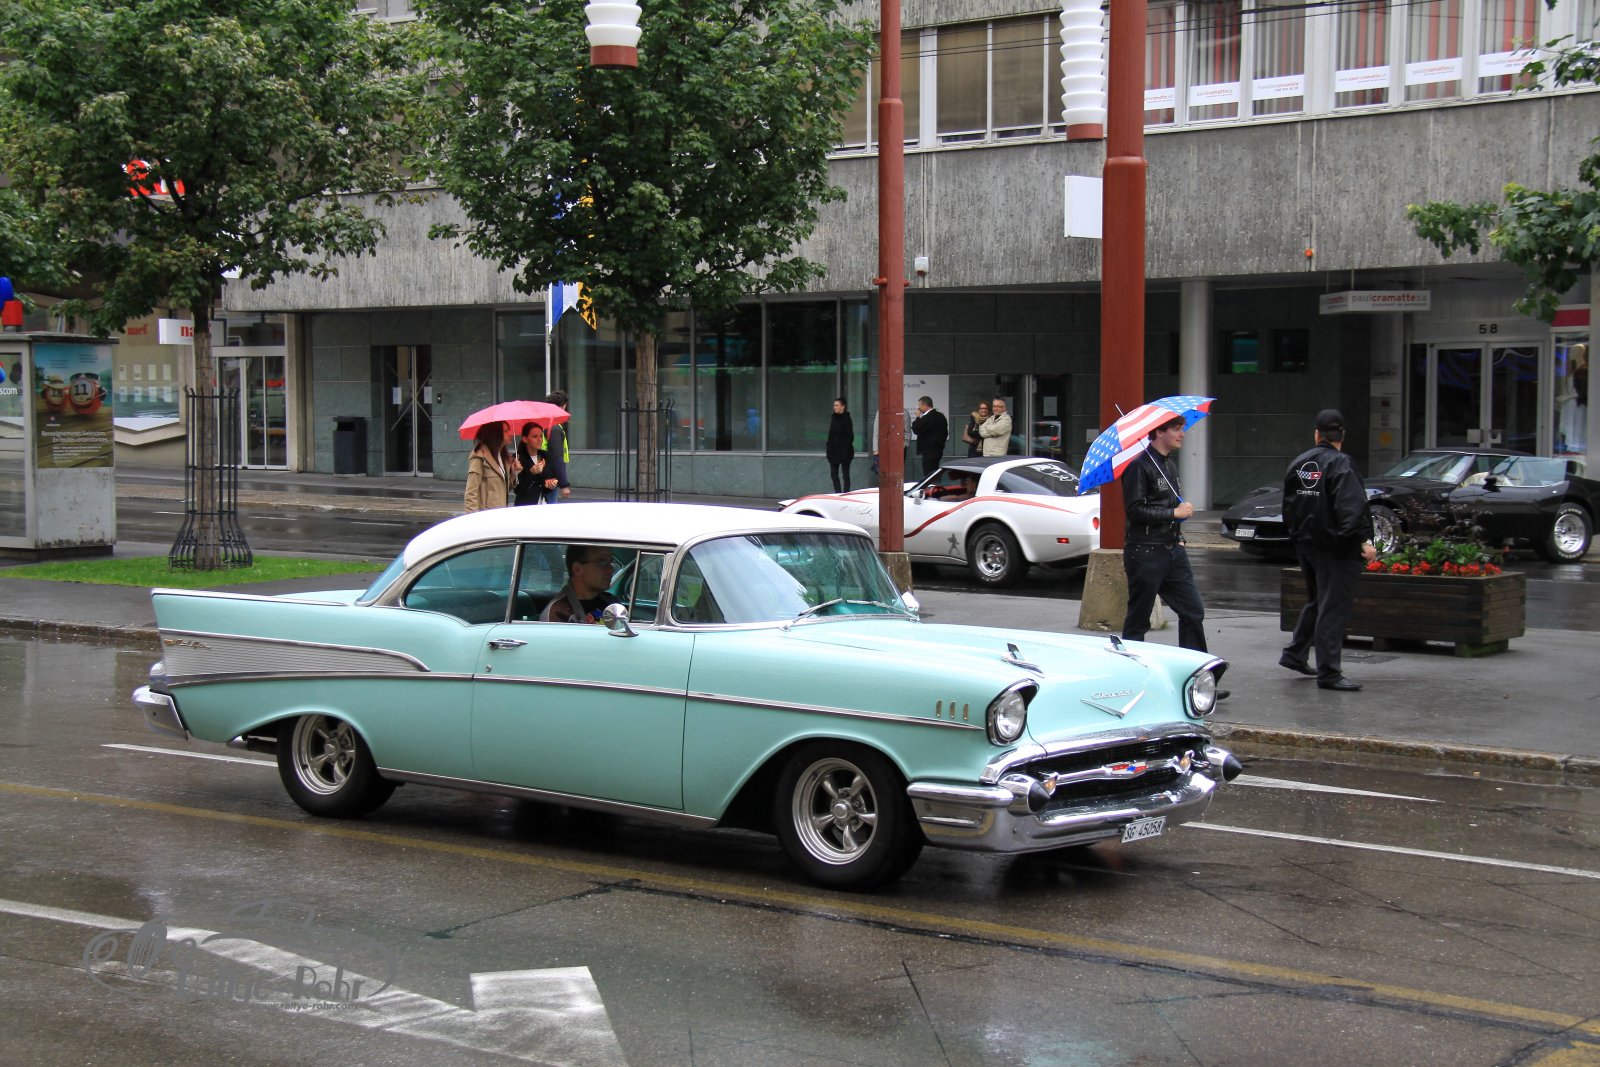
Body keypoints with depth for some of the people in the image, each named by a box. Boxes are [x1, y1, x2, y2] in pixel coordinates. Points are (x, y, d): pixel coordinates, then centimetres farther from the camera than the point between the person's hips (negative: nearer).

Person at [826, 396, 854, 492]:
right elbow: (831, 435, 13)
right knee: (834, 474, 8)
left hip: (844, 452, -7)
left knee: (845, 474, 1)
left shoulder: (846, 419, -10)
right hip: (834, 452, 7)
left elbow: (850, 437, -11)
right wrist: (829, 450, 8)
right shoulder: (834, 418, 10)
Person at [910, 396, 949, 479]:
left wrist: (918, 417, -7)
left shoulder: (927, 417, -18)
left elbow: (916, 430, -18)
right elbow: (945, 433, 18)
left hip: (929, 452, -10)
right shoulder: (941, 416, 12)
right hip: (938, 450, 10)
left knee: (929, 475, -9)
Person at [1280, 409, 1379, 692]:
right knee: (1334, 607, -4)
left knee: (1316, 601, 24)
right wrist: (1364, 540, -26)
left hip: (1305, 544, 8)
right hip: (1335, 546, -8)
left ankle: (1294, 654, 27)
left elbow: (1288, 507, 16)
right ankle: (1328, 672, -3)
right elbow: (1352, 507, -24)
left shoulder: (1298, 464, 8)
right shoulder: (1340, 464, -14)